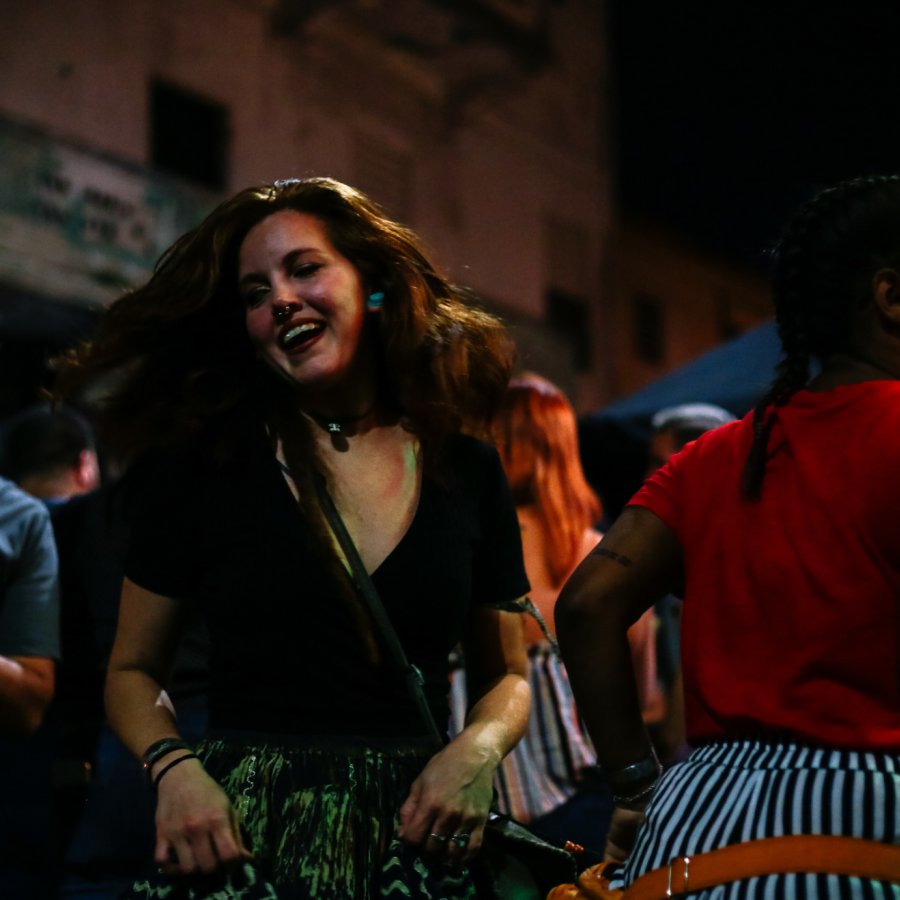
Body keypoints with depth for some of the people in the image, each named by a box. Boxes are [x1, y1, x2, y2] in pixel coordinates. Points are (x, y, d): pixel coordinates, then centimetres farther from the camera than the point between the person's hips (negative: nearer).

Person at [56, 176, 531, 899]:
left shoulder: (468, 470, 5)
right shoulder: (201, 462, 1)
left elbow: (507, 677, 14)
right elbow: (133, 672, 8)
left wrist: (479, 749, -7)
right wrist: (174, 770, -11)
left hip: (414, 837, 2)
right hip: (240, 833, -1)